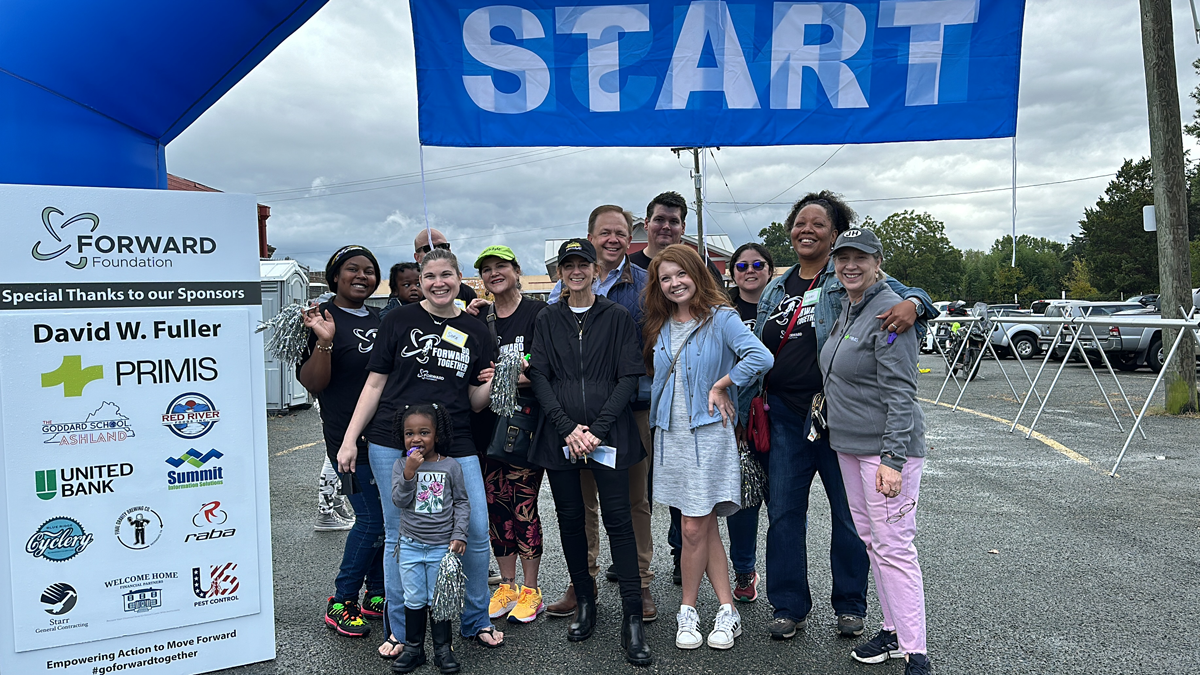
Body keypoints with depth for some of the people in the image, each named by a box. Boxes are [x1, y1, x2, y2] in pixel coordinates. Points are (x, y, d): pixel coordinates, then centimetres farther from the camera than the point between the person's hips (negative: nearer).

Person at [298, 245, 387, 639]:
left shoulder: (381, 319, 14)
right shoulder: (323, 318, -5)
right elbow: (312, 383, -11)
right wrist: (324, 341, -25)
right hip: (352, 439, -6)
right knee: (373, 521, -7)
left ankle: (378, 596, 25)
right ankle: (340, 603, 11)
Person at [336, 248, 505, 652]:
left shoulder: (476, 332, 8)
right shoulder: (400, 321, 2)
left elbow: (475, 404, 10)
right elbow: (375, 384, 4)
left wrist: (489, 384, -10)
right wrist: (350, 439, 0)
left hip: (453, 445, 2)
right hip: (393, 444, -2)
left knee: (477, 531, -1)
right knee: (399, 537, 6)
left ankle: (475, 621, 21)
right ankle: (400, 632, 23)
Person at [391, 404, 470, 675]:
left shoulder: (450, 466, -4)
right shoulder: (401, 465, -2)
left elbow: (462, 502, 1)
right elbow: (399, 501, -11)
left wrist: (459, 535, -6)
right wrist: (409, 473, -24)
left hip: (442, 547, -1)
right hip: (411, 545, 1)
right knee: (414, 599, 10)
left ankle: (443, 648, 20)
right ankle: (413, 649, 23)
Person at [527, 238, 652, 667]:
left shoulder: (617, 318, 4)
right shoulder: (547, 321, 11)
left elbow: (629, 377, -2)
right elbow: (539, 377, 4)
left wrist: (597, 429, -12)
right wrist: (567, 427, -9)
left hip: (609, 434, -2)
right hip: (559, 436, 3)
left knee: (618, 519, -6)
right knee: (570, 519, 7)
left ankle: (632, 619, -2)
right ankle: (584, 603, 23)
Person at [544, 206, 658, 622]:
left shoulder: (645, 285, 3)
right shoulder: (566, 286, 9)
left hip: (632, 405, -2)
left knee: (635, 498, 6)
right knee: (582, 497, 11)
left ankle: (640, 582, 19)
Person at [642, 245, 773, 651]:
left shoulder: (720, 318, -7)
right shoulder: (660, 327, 12)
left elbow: (761, 358, -20)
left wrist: (721, 386, -12)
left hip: (707, 432, -5)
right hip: (670, 432, 6)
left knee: (694, 528, -3)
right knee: (704, 526, 9)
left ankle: (688, 612, 15)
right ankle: (727, 610, 18)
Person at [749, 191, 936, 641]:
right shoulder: (775, 290, 12)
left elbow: (907, 291, -7)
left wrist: (911, 303, -31)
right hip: (785, 414, 4)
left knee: (849, 512, 8)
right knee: (783, 511, 8)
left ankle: (850, 605, 26)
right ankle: (789, 607, 22)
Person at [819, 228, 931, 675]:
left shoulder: (889, 312, -16)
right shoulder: (847, 307, 12)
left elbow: (900, 392, -20)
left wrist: (893, 459, -24)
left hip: (885, 446, -9)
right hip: (848, 444, 9)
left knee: (893, 547, -6)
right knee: (869, 538, 15)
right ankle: (893, 631, 28)